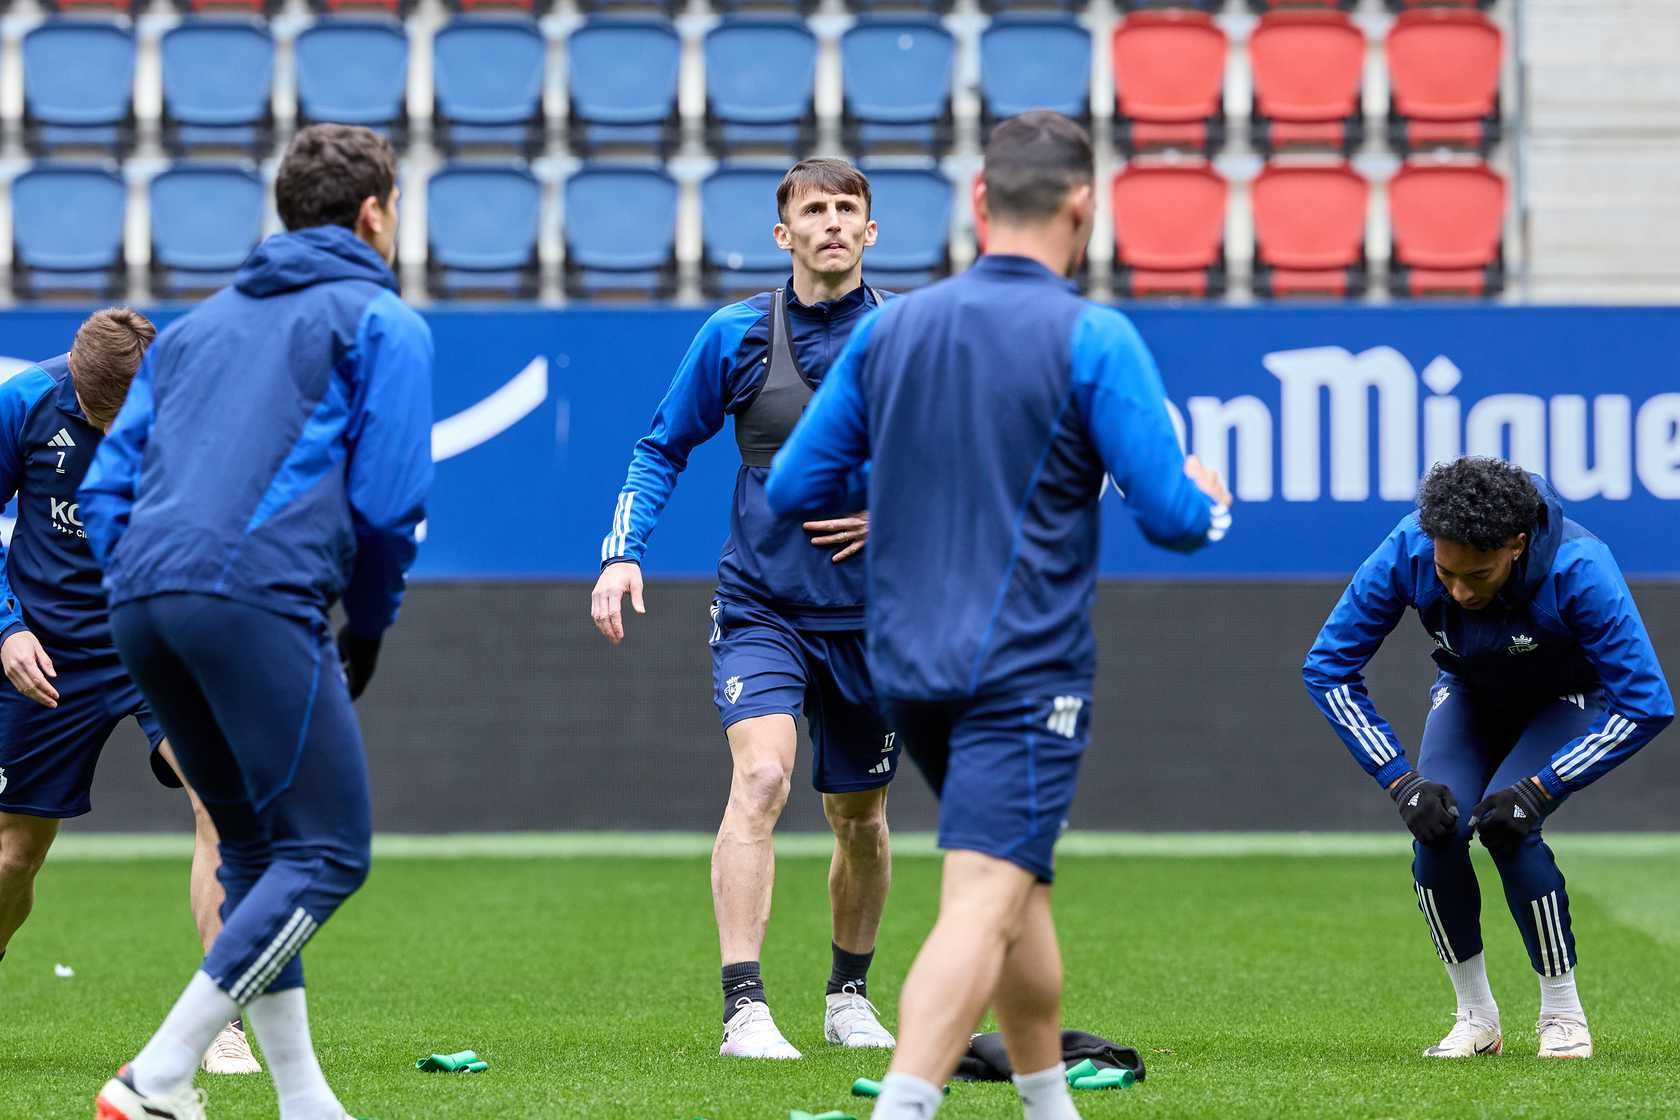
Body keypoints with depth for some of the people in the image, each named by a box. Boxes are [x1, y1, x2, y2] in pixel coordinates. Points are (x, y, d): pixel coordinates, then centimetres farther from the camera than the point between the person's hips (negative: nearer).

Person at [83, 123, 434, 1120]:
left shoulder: (199, 324, 28)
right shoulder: (383, 324, 9)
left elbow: (107, 486, 22)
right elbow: (389, 500, 0)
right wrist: (368, 632, 13)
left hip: (140, 599, 8)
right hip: (258, 598, -7)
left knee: (256, 849, 18)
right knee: (327, 855, -4)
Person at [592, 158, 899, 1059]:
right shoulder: (735, 335, -2)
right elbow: (661, 448, 7)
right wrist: (622, 554, -5)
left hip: (870, 614, 2)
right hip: (760, 610, -2)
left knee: (860, 820, 14)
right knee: (760, 779, -23)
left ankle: (849, 995, 36)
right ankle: (743, 1009, -25)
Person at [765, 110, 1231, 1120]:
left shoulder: (890, 328, 5)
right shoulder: (1093, 339, -10)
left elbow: (793, 488, 9)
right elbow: (1171, 516, -10)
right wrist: (1211, 498, 13)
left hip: (909, 667, 6)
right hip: (1026, 673, -6)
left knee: (1021, 883, 23)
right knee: (983, 907, -14)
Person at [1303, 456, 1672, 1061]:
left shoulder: (1580, 569, -39)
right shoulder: (1406, 554, -31)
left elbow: (1646, 704, -33)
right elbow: (1328, 667, -20)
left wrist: (1538, 789, -35)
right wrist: (1400, 780, -27)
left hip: (1566, 701, -3)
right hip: (1470, 693, 3)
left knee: (1508, 827, -26)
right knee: (1437, 825, -21)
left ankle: (1564, 1014, -7)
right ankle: (1475, 1018, -2)